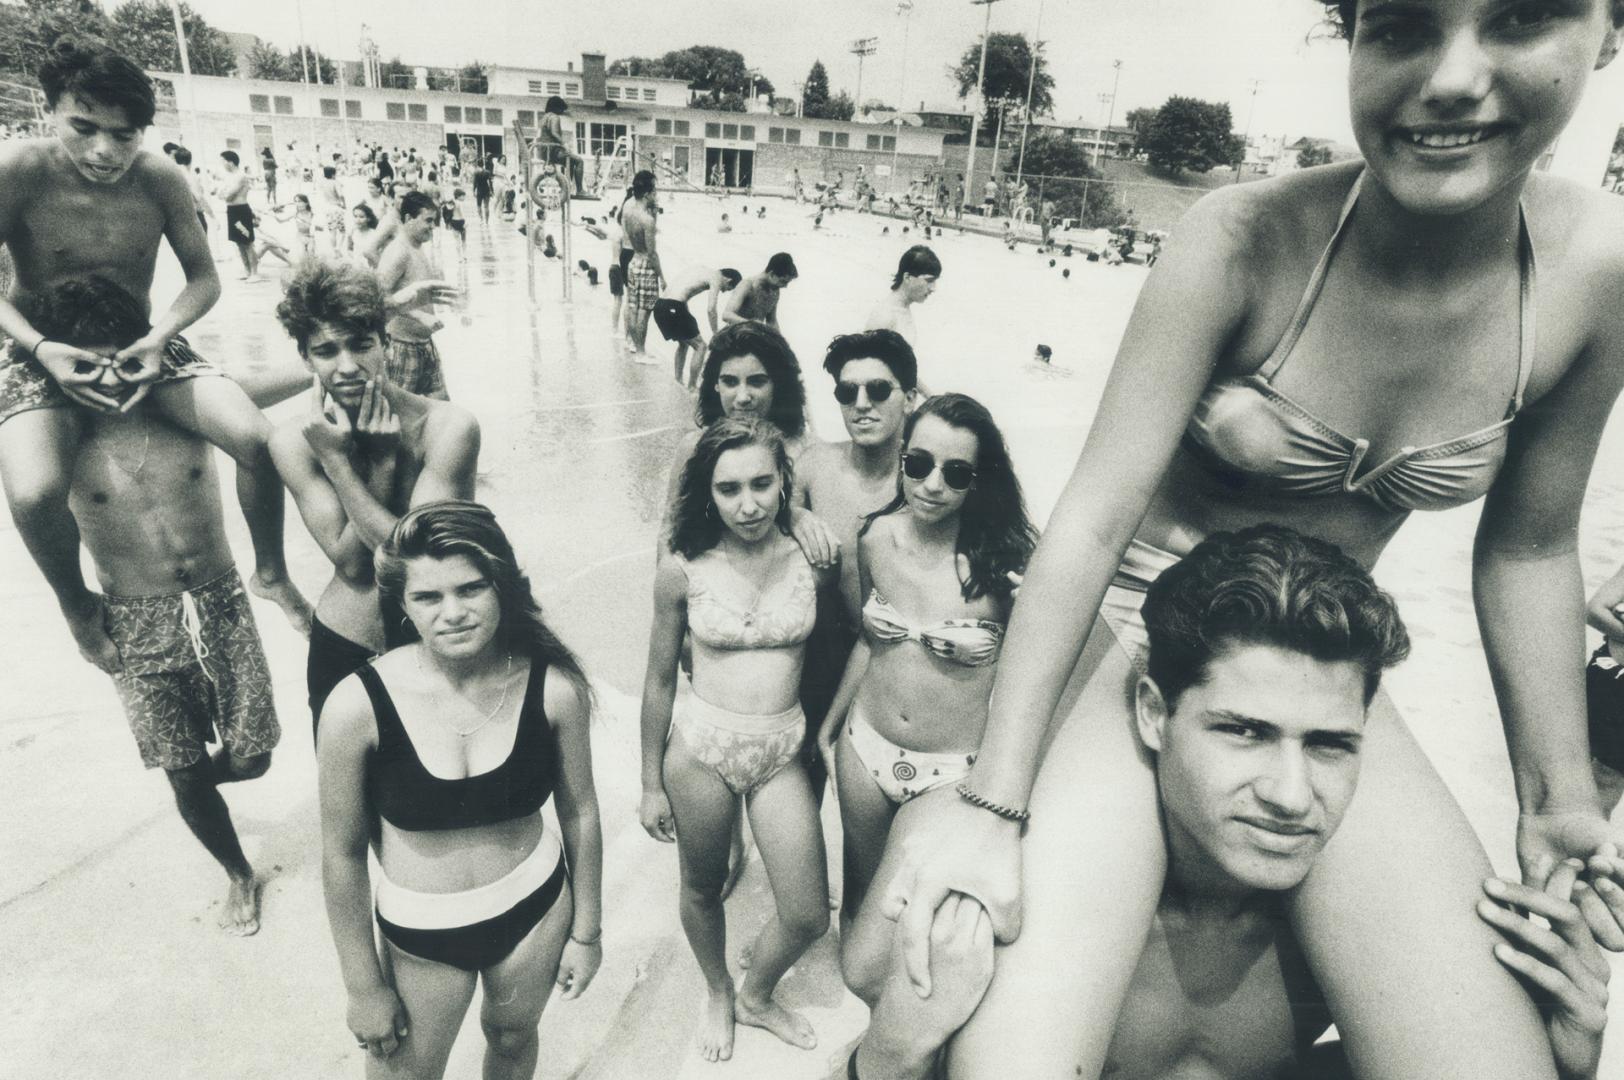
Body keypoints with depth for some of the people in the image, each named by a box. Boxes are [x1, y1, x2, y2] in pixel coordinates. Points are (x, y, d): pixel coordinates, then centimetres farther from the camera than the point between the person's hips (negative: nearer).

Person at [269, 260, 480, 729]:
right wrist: (382, 461, -24)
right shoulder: (294, 442, -10)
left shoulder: (447, 427, -19)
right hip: (342, 652, 3)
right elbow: (352, 563, -16)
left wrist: (337, 462, -23)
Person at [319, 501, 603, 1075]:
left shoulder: (554, 687, -20)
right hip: (418, 933, -1)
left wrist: (586, 930, 4)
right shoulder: (359, 705, -24)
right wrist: (364, 986, -3)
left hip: (535, 908, 2)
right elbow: (341, 854, -12)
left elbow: (579, 812, -6)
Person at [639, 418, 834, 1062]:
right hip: (700, 747, -1)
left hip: (783, 751, 1)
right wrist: (651, 785, 4)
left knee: (808, 916, 6)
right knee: (703, 889, 18)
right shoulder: (683, 569, -10)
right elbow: (660, 681, -1)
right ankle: (717, 993, 51)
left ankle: (757, 997, 40)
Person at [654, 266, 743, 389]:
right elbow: (711, 309, -11)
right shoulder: (716, 278, 0)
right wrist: (715, 334, -2)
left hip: (660, 305, 9)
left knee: (683, 343, 27)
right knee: (700, 346, 2)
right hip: (673, 307, -9)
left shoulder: (705, 273, 25)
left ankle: (677, 382, 30)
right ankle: (691, 388, 3)